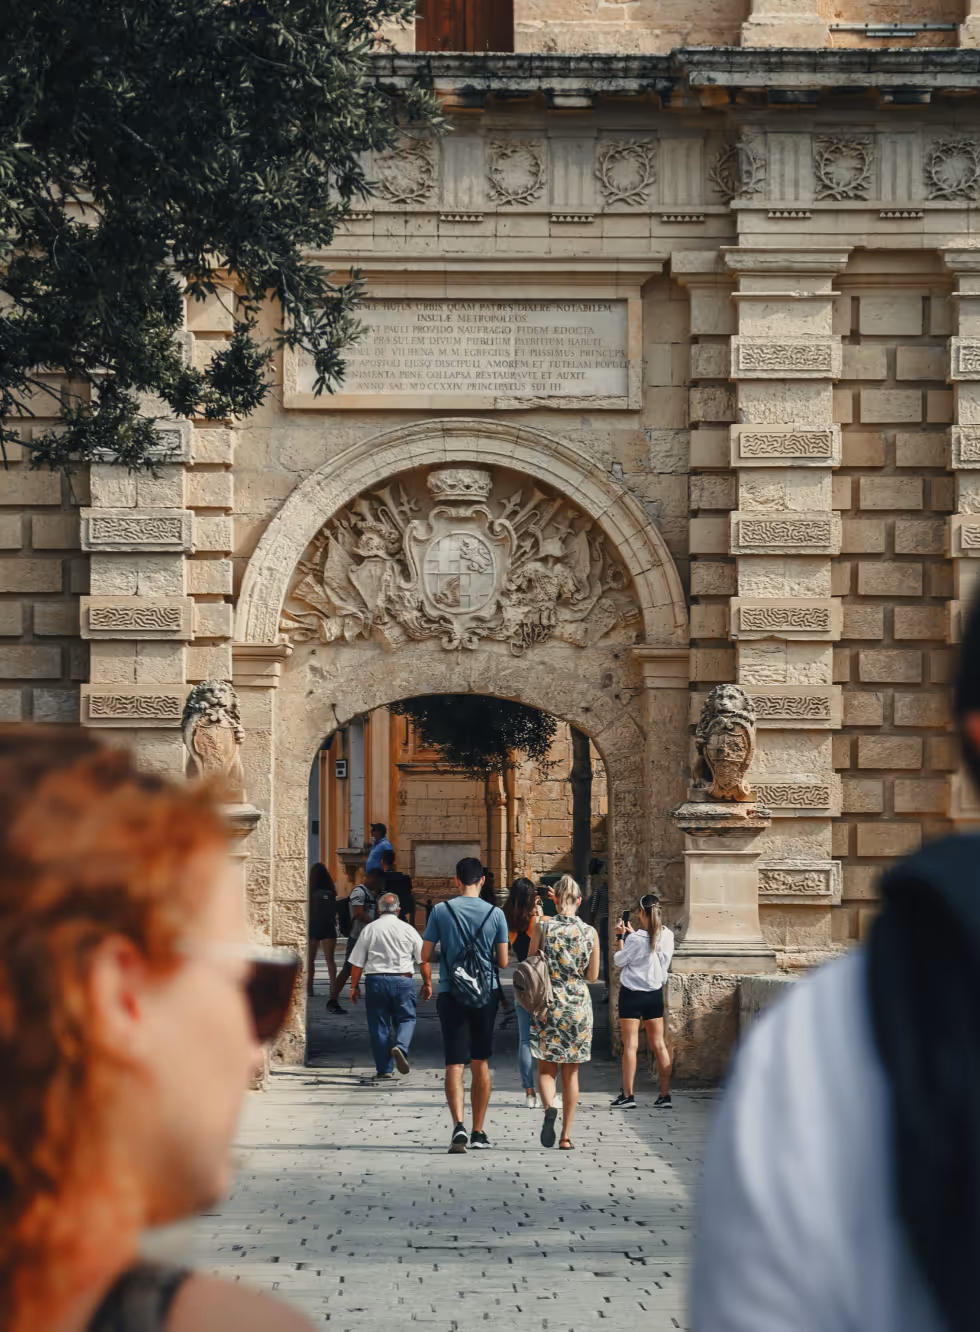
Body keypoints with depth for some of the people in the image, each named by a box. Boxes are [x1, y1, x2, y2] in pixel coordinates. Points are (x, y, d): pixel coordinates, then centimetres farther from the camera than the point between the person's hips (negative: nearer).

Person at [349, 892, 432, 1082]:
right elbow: (423, 960, 4)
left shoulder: (369, 929, 3)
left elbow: (357, 963, 4)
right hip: (402, 980, -1)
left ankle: (385, 1069, 8)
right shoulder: (407, 930, 2)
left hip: (375, 980, 1)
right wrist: (427, 983, 14)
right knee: (406, 1018, 10)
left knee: (379, 1025, 7)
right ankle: (400, 1047, -19)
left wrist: (354, 987, 13)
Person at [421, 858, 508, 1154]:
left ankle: (458, 1125, -23)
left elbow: (425, 955, -1)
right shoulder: (495, 914, -2)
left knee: (455, 1065, -3)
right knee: (480, 1064, 13)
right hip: (485, 996, 1)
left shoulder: (441, 911, -4)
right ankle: (478, 1132, 18)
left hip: (451, 995, -1)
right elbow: (503, 961, 0)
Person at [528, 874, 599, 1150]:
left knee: (546, 1068, 8)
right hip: (578, 1004, 1)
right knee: (571, 1073, 10)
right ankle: (566, 1135, 10)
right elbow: (593, 975, 3)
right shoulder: (590, 933, -3)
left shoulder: (542, 927, -6)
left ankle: (549, 1107, -22)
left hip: (548, 1003, -1)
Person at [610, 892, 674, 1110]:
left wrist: (621, 937, 5)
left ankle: (627, 1095, -1)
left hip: (632, 993, -5)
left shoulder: (635, 939, -17)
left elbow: (619, 960, -5)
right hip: (655, 992, 5)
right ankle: (665, 1095, 7)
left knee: (630, 1045, -1)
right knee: (659, 1045, 8)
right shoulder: (667, 936, -2)